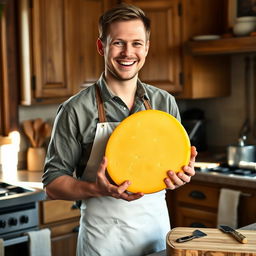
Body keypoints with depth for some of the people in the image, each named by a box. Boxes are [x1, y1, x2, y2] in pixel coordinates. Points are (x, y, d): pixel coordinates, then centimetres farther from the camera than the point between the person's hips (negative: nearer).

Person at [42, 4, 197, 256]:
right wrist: (99, 190, -25)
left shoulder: (165, 102, 2)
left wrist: (183, 173, -11)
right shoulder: (76, 109, -11)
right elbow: (53, 184, -8)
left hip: (157, 228, 4)